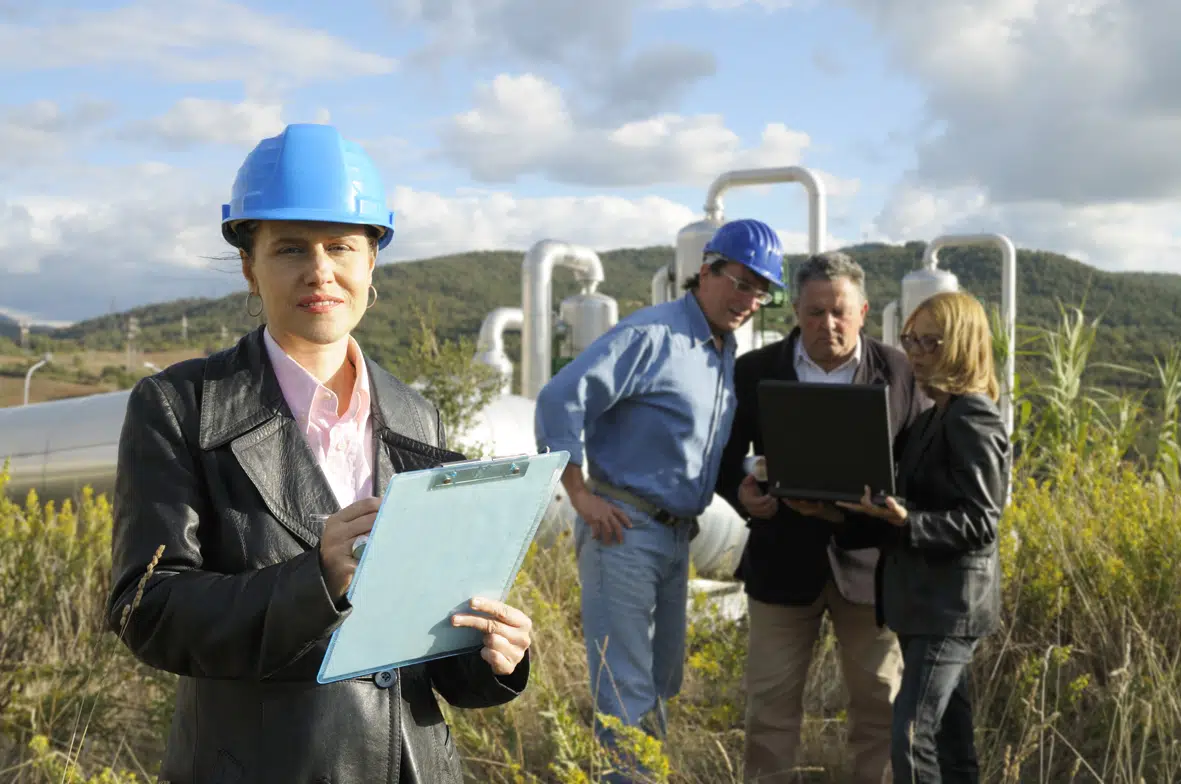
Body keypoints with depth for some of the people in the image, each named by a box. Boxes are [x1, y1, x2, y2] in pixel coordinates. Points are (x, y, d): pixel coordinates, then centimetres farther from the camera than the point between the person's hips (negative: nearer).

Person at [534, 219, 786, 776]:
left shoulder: (724, 351, 12)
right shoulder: (651, 335, -15)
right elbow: (559, 400, -21)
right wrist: (580, 496, -19)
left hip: (677, 535, 9)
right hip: (623, 529, -8)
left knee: (661, 683, 18)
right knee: (626, 690, -4)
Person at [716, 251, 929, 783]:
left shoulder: (899, 372, -2)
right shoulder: (756, 371, -1)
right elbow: (725, 456, 4)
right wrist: (742, 494, -17)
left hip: (868, 557, 0)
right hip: (784, 556, 0)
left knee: (880, 697, 10)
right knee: (771, 698, 8)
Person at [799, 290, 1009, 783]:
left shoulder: (974, 419, -12)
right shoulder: (931, 418, 15)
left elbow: (980, 522, -17)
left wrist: (905, 521, -29)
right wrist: (843, 517, 4)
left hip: (951, 604, -9)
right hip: (924, 600, 9)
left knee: (911, 738, -13)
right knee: (948, 741, 13)